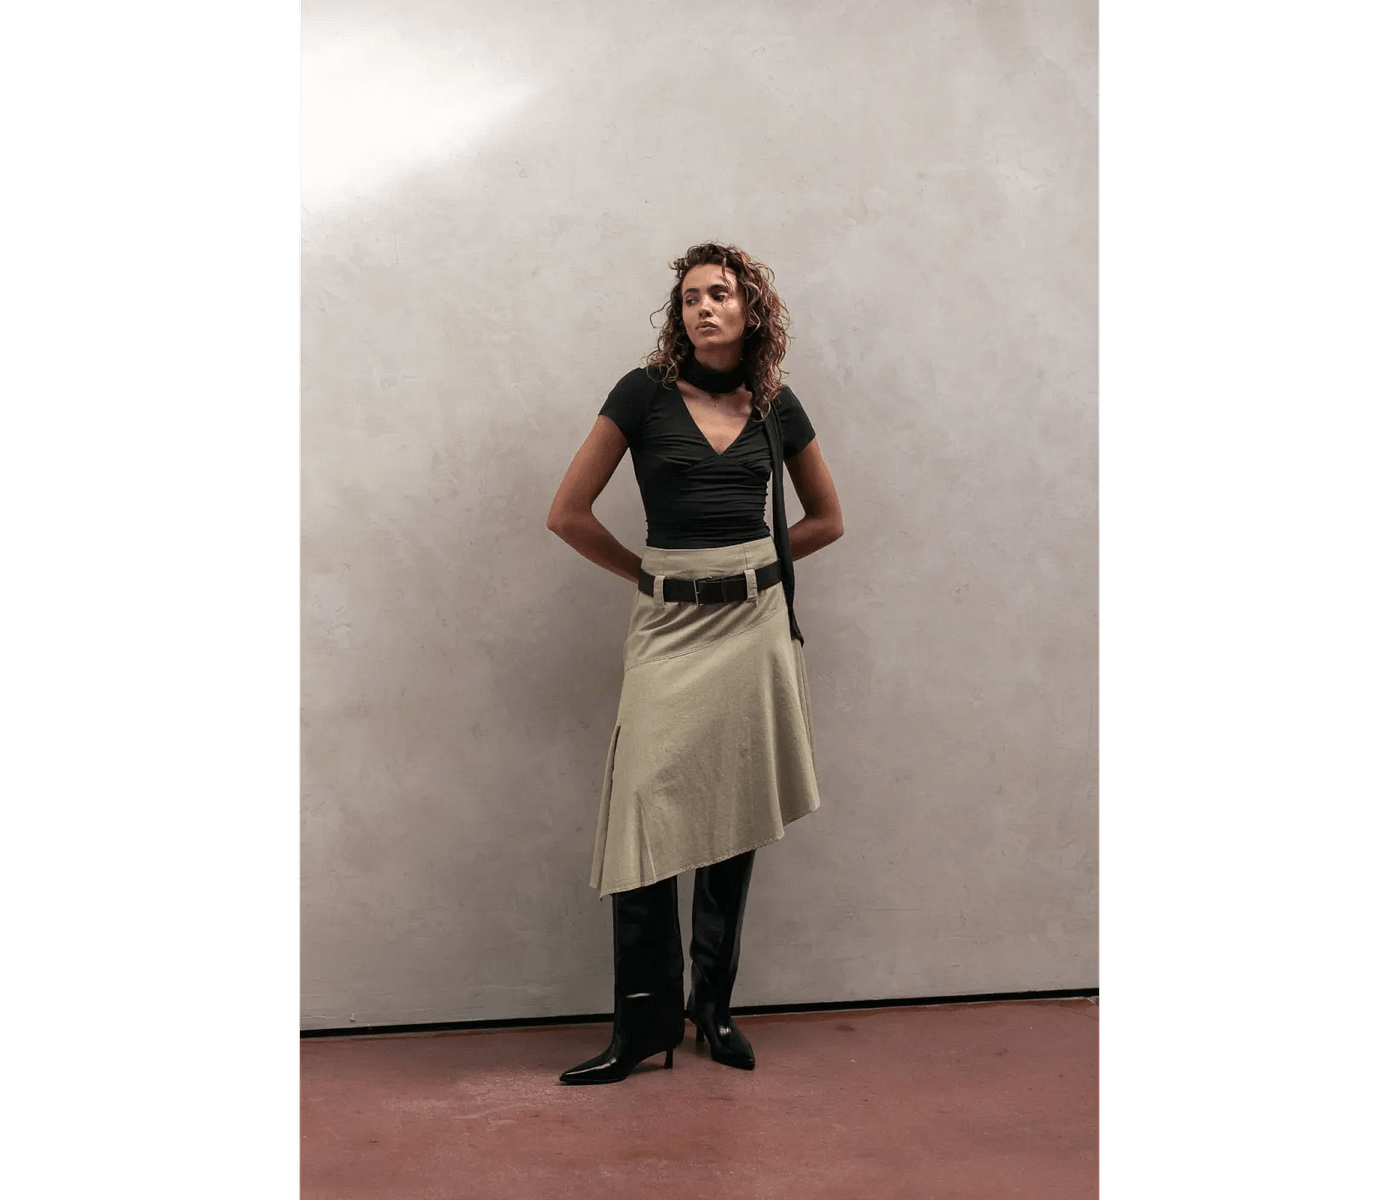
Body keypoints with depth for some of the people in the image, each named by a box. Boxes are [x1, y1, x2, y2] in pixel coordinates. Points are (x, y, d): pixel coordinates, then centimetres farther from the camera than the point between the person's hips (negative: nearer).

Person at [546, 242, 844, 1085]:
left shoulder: (777, 406, 7)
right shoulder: (645, 394, -1)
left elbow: (828, 518, 18)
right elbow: (569, 513, -1)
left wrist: (746, 564, 9)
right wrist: (650, 572, 5)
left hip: (756, 621, 2)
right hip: (669, 625, -2)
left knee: (735, 820, 7)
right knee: (646, 818, -7)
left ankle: (714, 1006, 21)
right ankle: (644, 1022, 5)